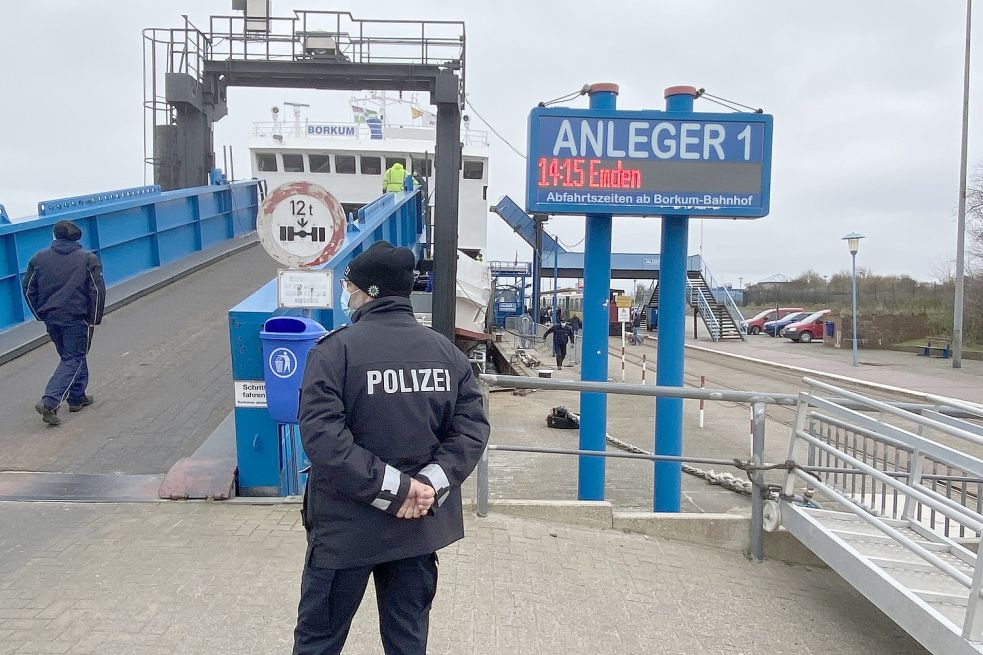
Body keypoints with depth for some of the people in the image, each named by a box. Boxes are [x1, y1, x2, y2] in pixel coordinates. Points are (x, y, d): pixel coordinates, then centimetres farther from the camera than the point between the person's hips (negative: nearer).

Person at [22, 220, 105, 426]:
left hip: (51, 318, 5)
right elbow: (97, 291, -8)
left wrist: (41, 314, 18)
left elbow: (29, 290, 9)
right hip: (77, 318, -4)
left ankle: (77, 398, 24)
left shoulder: (39, 259, 6)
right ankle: (49, 402, -14)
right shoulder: (88, 259, -5)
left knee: (69, 356, 19)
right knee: (73, 359, 0)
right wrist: (95, 319, -1)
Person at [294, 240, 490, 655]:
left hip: (348, 525, -4)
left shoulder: (336, 349, -12)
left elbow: (320, 434, -23)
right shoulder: (446, 350, 1)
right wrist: (432, 482, -12)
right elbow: (473, 426, -6)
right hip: (420, 524, 4)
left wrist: (391, 486, -21)